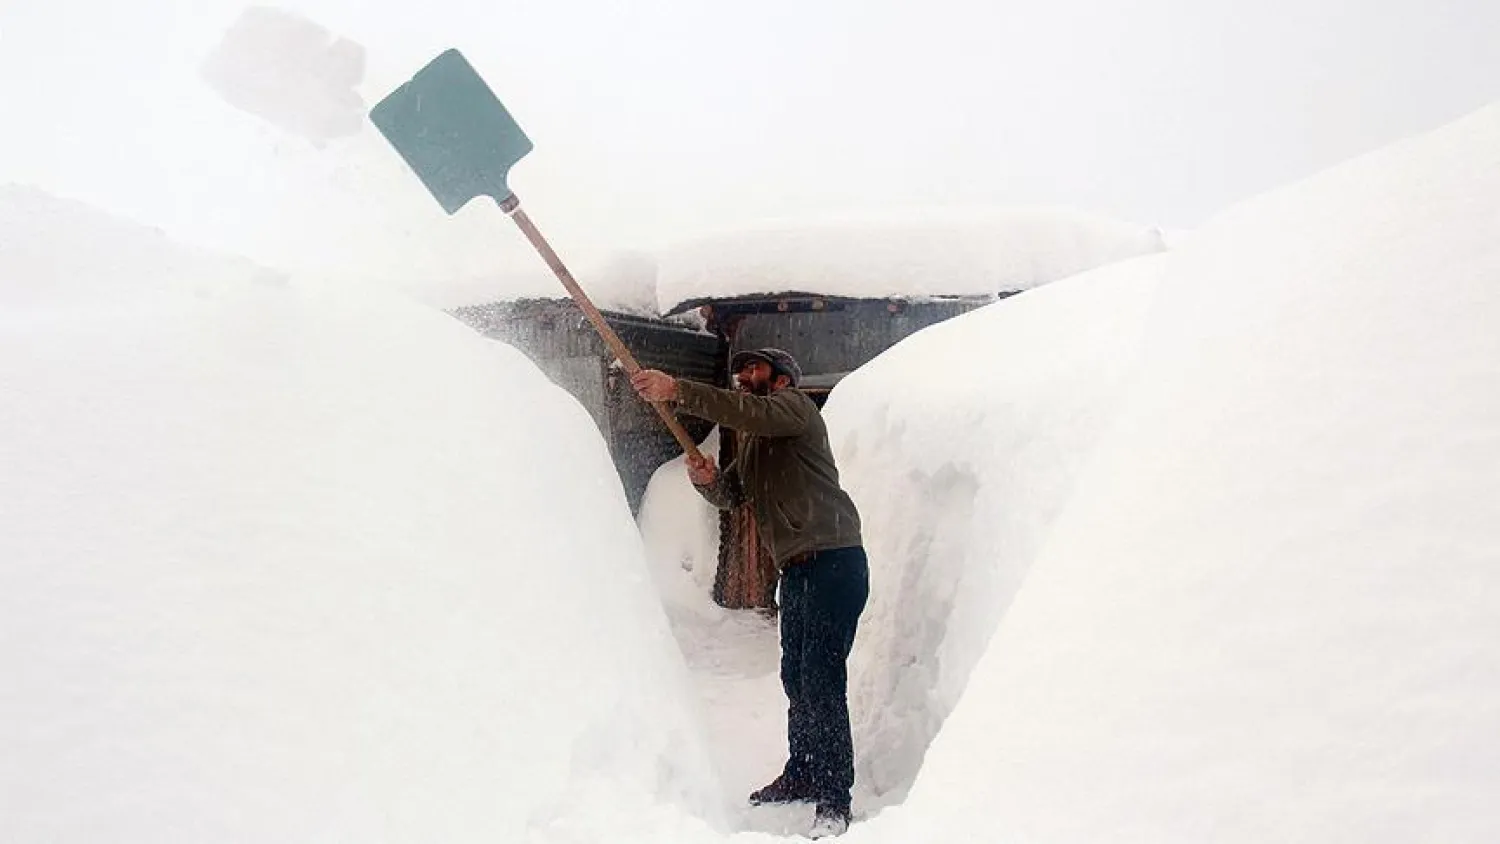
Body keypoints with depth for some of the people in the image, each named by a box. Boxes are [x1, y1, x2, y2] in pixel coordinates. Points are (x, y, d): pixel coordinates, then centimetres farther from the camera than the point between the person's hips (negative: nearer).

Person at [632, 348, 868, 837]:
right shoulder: (750, 443, 24)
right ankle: (801, 775, 29)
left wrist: (677, 391, -28)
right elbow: (730, 494, 19)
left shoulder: (794, 407, -4)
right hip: (797, 570, 9)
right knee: (796, 677, 15)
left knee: (821, 678, -13)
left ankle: (834, 800, -12)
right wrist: (707, 480, -5)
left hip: (834, 561, -9)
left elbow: (747, 412, -23)